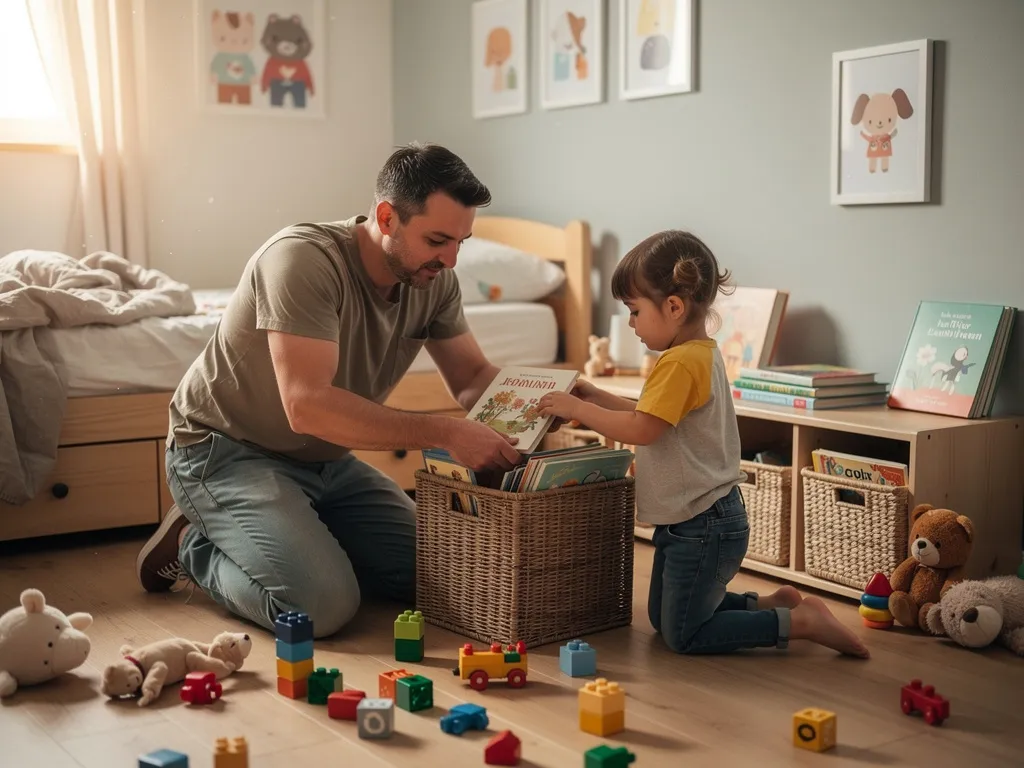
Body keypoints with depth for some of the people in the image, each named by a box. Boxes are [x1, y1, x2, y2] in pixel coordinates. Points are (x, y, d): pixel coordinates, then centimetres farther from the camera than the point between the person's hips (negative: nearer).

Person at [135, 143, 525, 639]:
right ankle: (195, 546, 3)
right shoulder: (304, 259, -29)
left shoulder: (434, 280, -6)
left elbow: (474, 375, 3)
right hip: (226, 450, -8)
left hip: (324, 461, 8)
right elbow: (308, 405, -37)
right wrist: (443, 433, -39)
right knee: (323, 606, -26)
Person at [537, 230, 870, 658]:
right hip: (687, 521, 11)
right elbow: (654, 416, 17)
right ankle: (771, 606, 22)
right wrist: (597, 399, 11)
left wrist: (576, 409, -19)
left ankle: (799, 622, 0)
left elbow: (641, 430, -29)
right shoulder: (701, 353, 9)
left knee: (682, 635, -1)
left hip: (703, 526, -11)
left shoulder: (681, 362, -23)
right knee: (662, 618, 22)